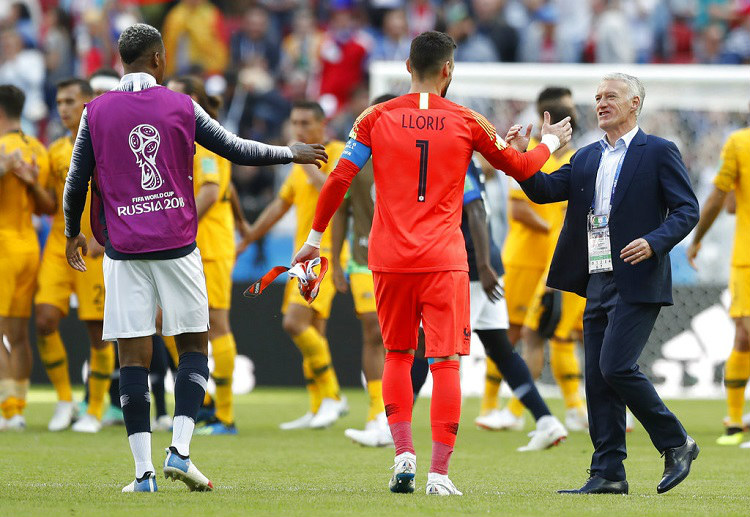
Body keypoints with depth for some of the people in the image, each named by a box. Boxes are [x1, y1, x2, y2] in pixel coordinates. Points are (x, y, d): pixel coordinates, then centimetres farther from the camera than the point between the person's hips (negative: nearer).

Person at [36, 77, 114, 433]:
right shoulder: (55, 151, 13)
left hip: (97, 250, -4)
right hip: (59, 244, 4)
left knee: (98, 331, -2)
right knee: (45, 318, -10)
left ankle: (94, 412, 9)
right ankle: (64, 400, 5)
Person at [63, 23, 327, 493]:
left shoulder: (96, 112, 2)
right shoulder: (180, 106, 0)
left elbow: (77, 181, 6)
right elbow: (237, 150, 5)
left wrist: (73, 234, 23)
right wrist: (291, 154, 21)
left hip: (123, 247, 1)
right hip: (176, 243, -1)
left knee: (134, 355, 2)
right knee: (195, 343, 11)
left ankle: (143, 471, -2)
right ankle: (180, 450, -4)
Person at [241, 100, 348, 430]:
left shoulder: (338, 153, -7)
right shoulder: (301, 165, 19)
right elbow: (278, 207, 26)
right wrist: (245, 241, 28)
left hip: (324, 252, -9)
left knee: (295, 322, -19)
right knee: (312, 332, 7)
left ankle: (332, 395, -10)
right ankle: (319, 409, 10)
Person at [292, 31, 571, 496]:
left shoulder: (377, 118, 4)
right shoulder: (467, 122, 2)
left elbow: (339, 180, 1)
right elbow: (519, 167, 16)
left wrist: (315, 238, 10)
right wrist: (549, 143, 36)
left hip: (390, 257, 2)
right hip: (443, 260, -2)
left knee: (397, 356, 18)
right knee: (445, 362, -1)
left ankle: (404, 453, 5)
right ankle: (439, 472, -8)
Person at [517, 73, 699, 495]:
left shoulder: (659, 152, -1)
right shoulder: (587, 159, 17)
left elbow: (687, 210, -6)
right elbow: (544, 191, 7)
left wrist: (654, 242, -21)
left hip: (637, 283, -7)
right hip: (597, 282, 7)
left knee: (616, 366, -17)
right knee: (598, 378, 4)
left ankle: (676, 443, -1)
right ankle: (608, 473, 7)